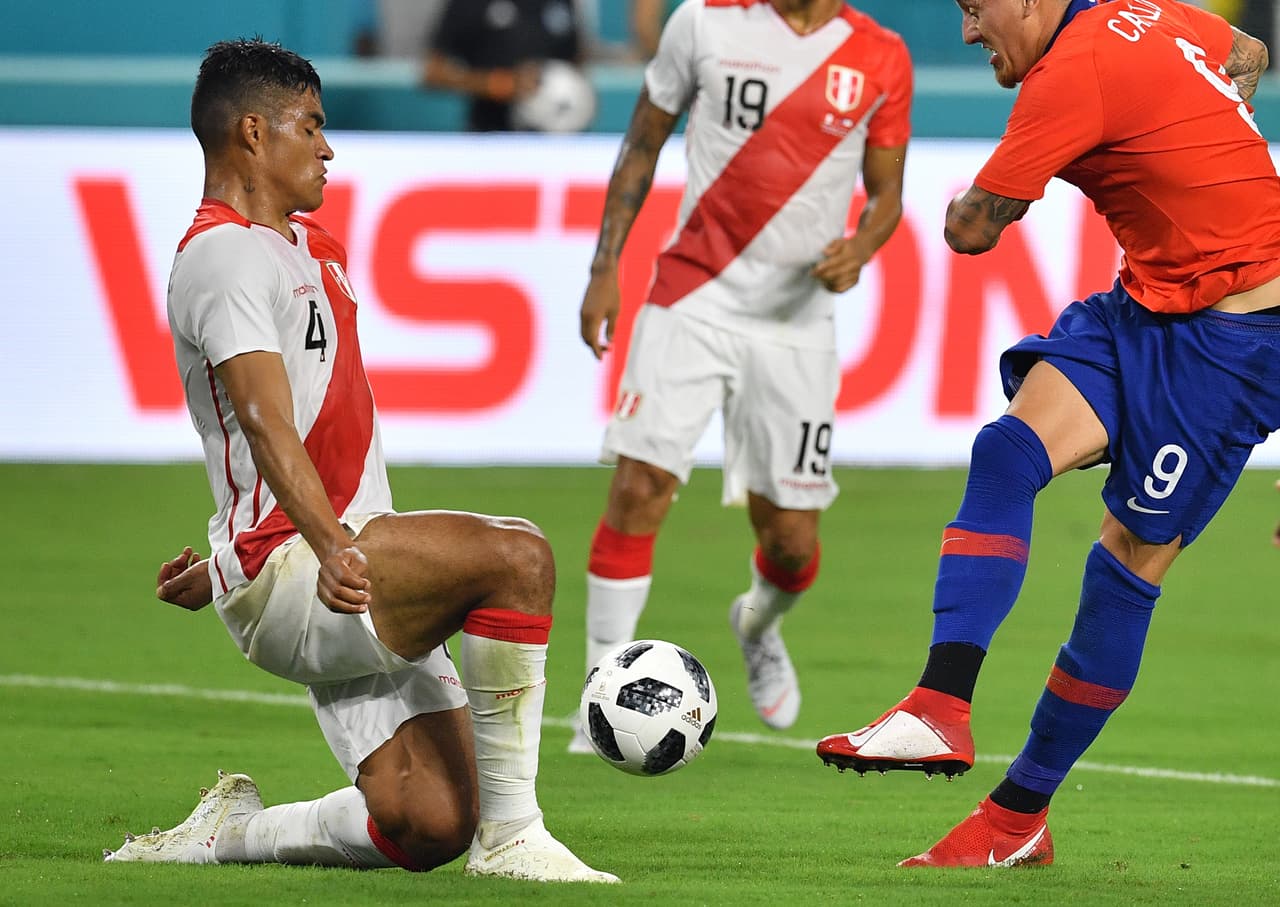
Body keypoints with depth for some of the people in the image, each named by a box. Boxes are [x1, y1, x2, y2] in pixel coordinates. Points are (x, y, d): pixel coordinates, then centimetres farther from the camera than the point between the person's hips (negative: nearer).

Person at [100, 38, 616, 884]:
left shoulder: (307, 245, 23)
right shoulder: (227, 253, -10)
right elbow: (264, 419, -26)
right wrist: (329, 547, -40)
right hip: (284, 580, -10)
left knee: (429, 827, -6)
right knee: (517, 554, -29)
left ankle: (228, 833, 14)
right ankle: (511, 836, -26)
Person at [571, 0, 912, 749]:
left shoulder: (881, 60, 0)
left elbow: (886, 194, 8)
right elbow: (643, 146, 8)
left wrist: (858, 250, -14)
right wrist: (605, 267, 2)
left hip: (797, 319, 1)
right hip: (693, 298, -1)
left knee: (792, 540, 3)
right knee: (639, 486, -15)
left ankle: (759, 626, 40)